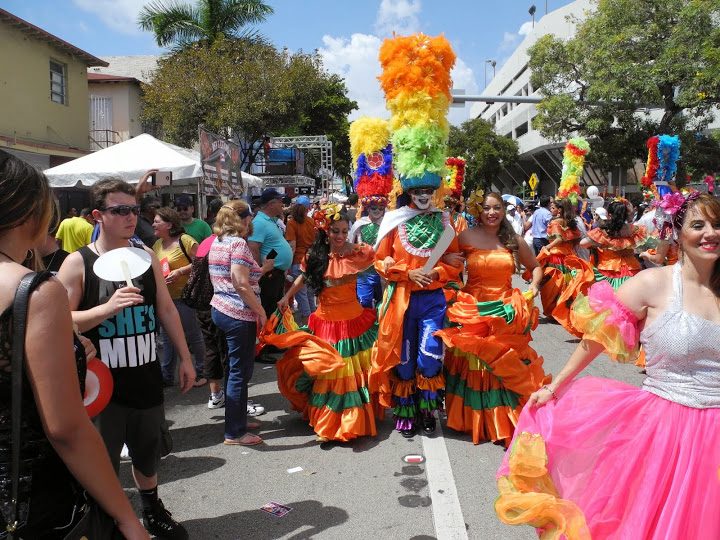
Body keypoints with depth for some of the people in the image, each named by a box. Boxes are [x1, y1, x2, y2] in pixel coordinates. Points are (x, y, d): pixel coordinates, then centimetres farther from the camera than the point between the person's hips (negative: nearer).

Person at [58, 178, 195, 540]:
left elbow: (166, 309, 9)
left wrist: (185, 358, 10)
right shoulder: (78, 263, -9)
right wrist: (108, 307, -27)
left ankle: (152, 510, 44)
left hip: (146, 375, 5)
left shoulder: (147, 256, 4)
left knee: (148, 452, 21)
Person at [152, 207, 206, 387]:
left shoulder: (184, 240, -13)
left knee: (193, 335, 4)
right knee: (166, 337, 14)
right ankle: (167, 376, 26)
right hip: (164, 297, 8)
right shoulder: (157, 244, 11)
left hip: (183, 295, -8)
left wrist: (180, 271, -23)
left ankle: (201, 373, 19)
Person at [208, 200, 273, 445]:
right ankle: (235, 433, 7)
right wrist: (261, 311, -13)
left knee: (235, 369, 19)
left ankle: (238, 419, 32)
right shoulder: (238, 243, -15)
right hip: (239, 315, -10)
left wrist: (261, 269, 20)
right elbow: (241, 285, -21)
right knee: (240, 372, -1)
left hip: (219, 309, 10)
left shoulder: (217, 243, 13)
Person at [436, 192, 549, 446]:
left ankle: (505, 422, 20)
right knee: (473, 367, 4)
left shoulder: (515, 241, 5)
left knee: (507, 366, 2)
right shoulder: (466, 237, 0)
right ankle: (474, 421, 24)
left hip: (505, 313, 1)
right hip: (472, 312, -1)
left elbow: (535, 267, 20)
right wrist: (447, 260, -10)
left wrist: (534, 284, 2)